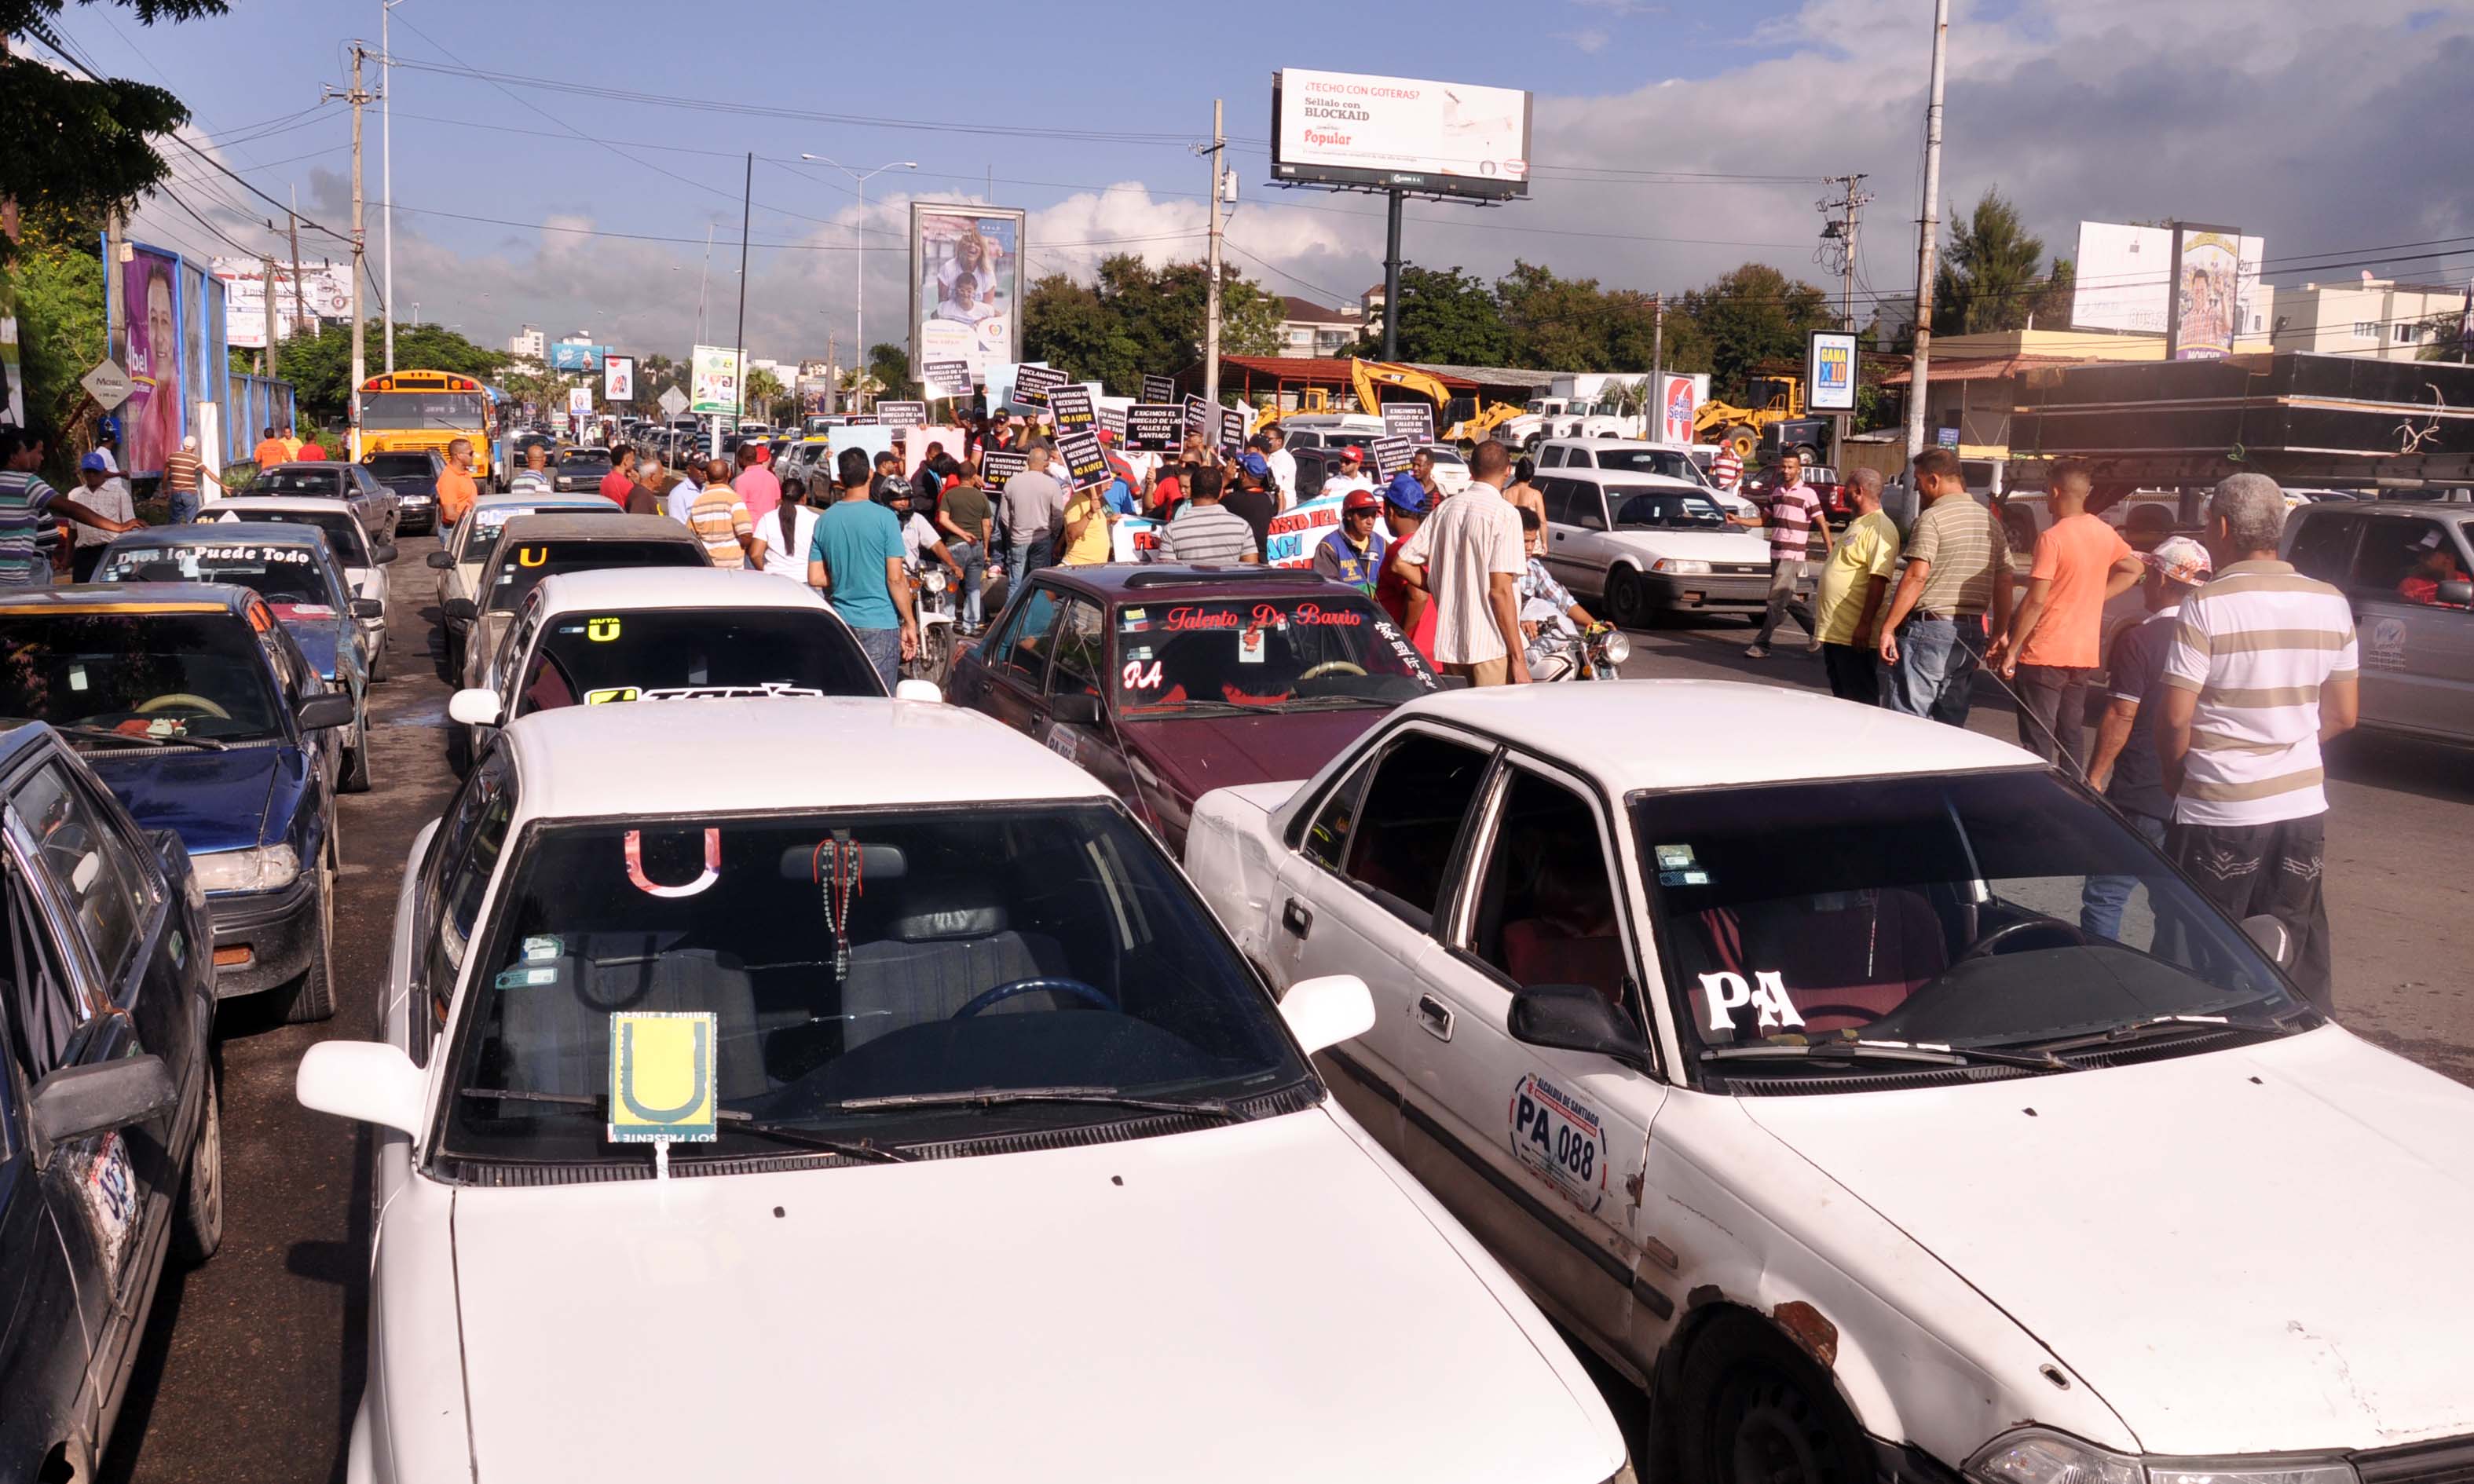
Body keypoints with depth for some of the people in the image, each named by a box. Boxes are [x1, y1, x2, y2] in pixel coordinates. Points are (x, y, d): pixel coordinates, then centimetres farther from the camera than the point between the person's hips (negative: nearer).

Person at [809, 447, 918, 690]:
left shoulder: (824, 520, 3)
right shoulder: (884, 518, -11)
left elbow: (815, 579, 5)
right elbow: (895, 579, -13)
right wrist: (910, 623, -4)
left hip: (840, 623, 5)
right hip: (880, 623, -5)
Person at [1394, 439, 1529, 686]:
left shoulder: (1446, 509, 8)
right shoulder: (1505, 513, -10)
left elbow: (1403, 563, 9)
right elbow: (1500, 590, -16)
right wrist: (1519, 659, -14)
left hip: (1449, 644, 7)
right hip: (1492, 647, -6)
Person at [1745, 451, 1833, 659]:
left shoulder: (1807, 493, -7)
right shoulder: (1776, 492, 13)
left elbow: (1822, 523, -6)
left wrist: (1829, 552, -10)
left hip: (1792, 556, -7)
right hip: (1776, 554, 7)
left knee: (1777, 601, -9)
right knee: (1786, 600, 13)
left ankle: (1762, 645, -9)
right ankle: (1817, 632, 28)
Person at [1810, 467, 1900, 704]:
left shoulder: (1880, 528, -15)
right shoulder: (1858, 524, 18)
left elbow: (1879, 579, -23)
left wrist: (1865, 624, -28)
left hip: (1855, 634, -10)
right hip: (1834, 629, 10)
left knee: (1861, 700, -5)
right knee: (1841, 695, 16)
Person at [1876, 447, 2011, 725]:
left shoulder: (1932, 518, -9)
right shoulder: (1990, 520, 14)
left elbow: (1916, 577, -18)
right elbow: (2004, 583, 15)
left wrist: (1888, 628, -17)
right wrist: (1999, 637, 21)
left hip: (1930, 628, -8)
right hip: (1972, 634, 8)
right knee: (1951, 725, 12)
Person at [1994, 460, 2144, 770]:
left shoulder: (2052, 538, -17)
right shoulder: (2105, 533, 6)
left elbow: (2035, 601, -19)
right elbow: (2132, 569, 22)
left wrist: (2011, 648, -12)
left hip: (2045, 655, -7)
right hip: (2085, 654, 7)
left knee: (2037, 740, -2)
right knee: (2071, 735, 16)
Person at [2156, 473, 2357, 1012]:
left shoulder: (2208, 605, -13)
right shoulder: (2330, 603, 3)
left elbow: (2175, 716, -14)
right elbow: (2344, 715, 9)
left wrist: (2174, 773, 4)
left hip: (2219, 811, -5)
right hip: (2304, 806, 5)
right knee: (2299, 965, 15)